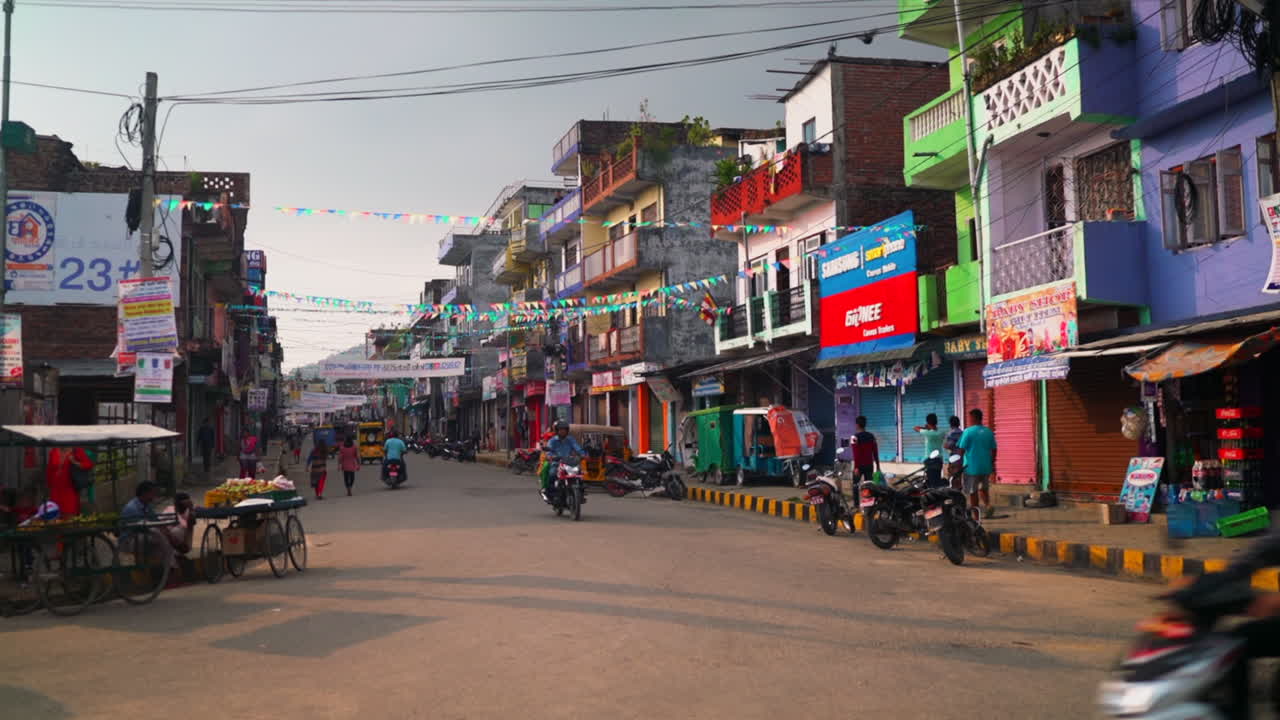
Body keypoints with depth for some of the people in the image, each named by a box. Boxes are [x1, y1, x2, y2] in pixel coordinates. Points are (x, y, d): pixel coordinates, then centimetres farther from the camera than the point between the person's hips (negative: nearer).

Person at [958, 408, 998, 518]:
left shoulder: (968, 431, -11)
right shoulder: (989, 431, 5)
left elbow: (962, 449, -12)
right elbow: (994, 450, 9)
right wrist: (992, 464, 21)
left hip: (972, 467, -5)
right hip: (986, 467, 5)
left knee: (973, 492, 5)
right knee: (983, 489, 20)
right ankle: (988, 505, -5)